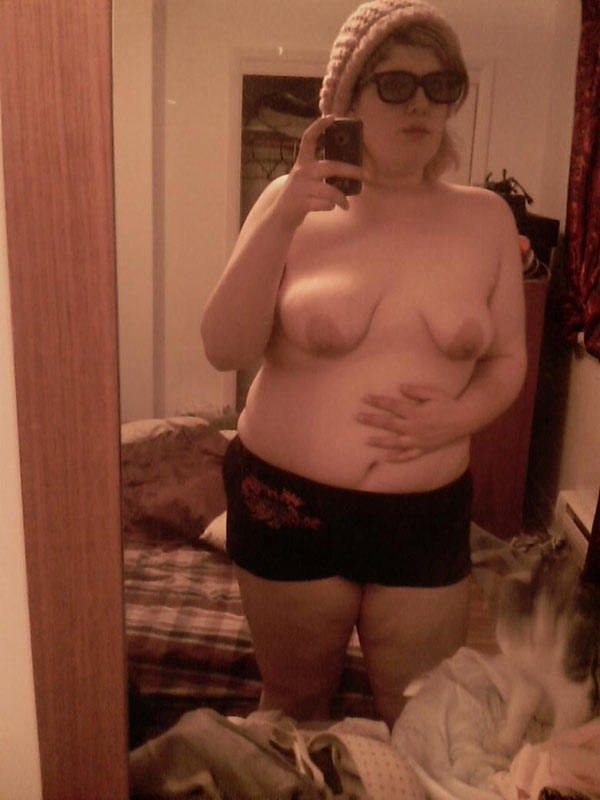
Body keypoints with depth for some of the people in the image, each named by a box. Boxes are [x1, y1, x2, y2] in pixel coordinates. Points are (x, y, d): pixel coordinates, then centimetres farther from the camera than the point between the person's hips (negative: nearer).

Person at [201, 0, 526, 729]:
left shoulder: (485, 217, 0)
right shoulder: (294, 201, -5)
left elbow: (507, 360, 5)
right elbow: (224, 351, -13)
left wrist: (456, 418, -15)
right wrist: (280, 218, -23)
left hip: (427, 514, 1)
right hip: (287, 504, -1)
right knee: (294, 704, 21)